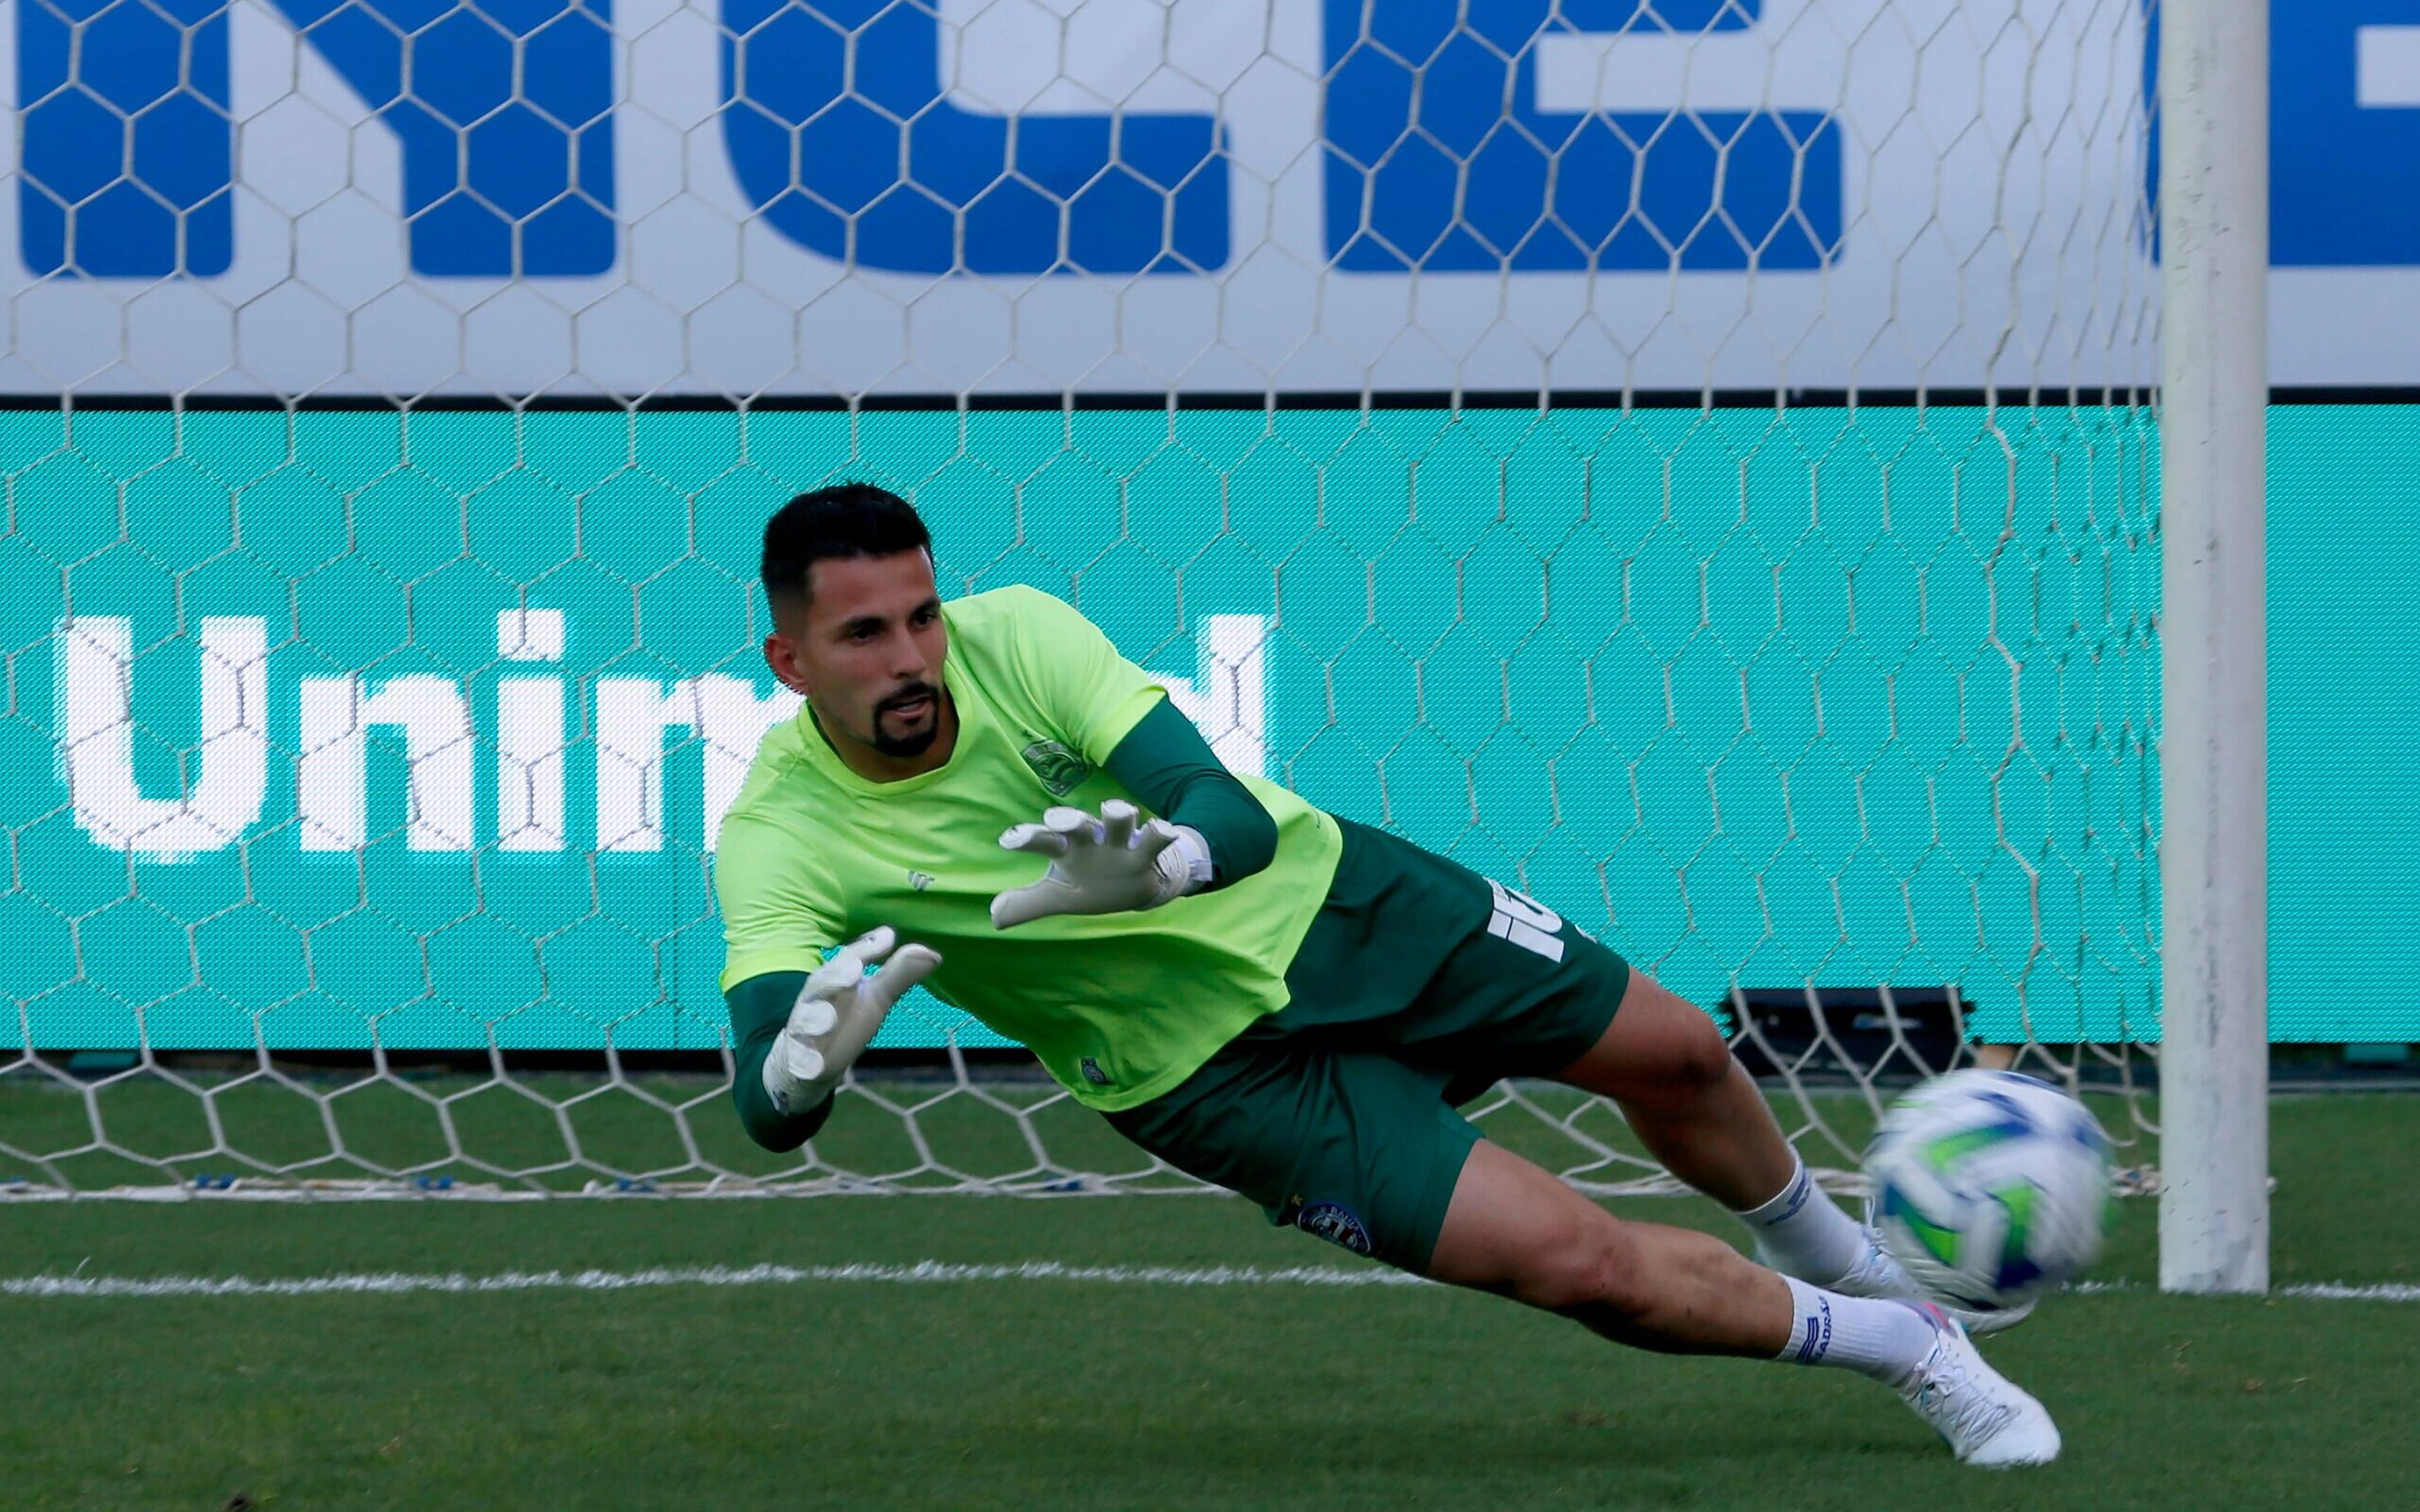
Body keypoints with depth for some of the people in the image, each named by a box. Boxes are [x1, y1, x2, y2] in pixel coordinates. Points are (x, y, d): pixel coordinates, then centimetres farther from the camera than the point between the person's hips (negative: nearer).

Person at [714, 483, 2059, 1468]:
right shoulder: (783, 841, -24)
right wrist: (808, 1053, -58)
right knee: (1588, 1267, -11)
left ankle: (1821, 1244, 50)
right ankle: (1911, 1351, 15)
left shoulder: (1015, 637, -21)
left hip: (1320, 895, 2)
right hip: (1223, 1071, -2)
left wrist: (1153, 868, -53)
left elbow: (1231, 810, -28)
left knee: (1675, 1058, 13)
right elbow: (767, 1111, -33)